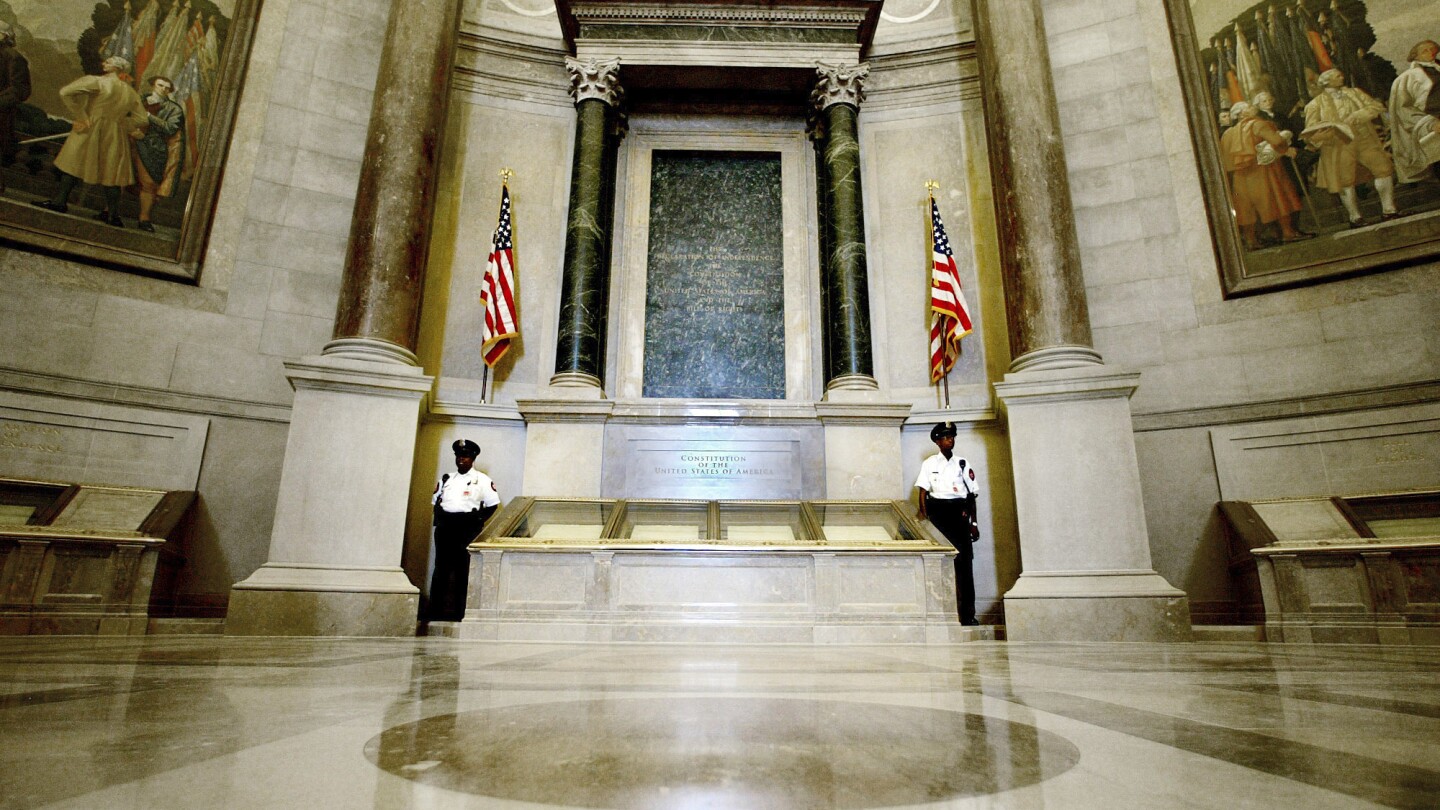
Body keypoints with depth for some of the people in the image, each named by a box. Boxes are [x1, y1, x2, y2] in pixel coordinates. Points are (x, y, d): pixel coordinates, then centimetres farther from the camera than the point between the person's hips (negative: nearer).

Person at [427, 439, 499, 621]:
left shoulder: (482, 480, 2)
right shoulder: (446, 479, 18)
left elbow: (492, 505, 0)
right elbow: (436, 501, 21)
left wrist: (477, 521, -6)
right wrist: (439, 519, 6)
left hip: (467, 528, -4)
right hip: (445, 527, 4)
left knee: (462, 571, -4)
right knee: (441, 569, 5)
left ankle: (459, 612, 2)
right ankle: (435, 612, 11)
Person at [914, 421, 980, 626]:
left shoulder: (963, 464, 10)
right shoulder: (929, 463, 7)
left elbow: (972, 494, 10)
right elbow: (922, 489, 2)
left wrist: (973, 522, 5)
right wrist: (923, 511, -14)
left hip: (959, 511, 1)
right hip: (938, 510, -1)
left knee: (964, 561, -3)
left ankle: (968, 613, 1)